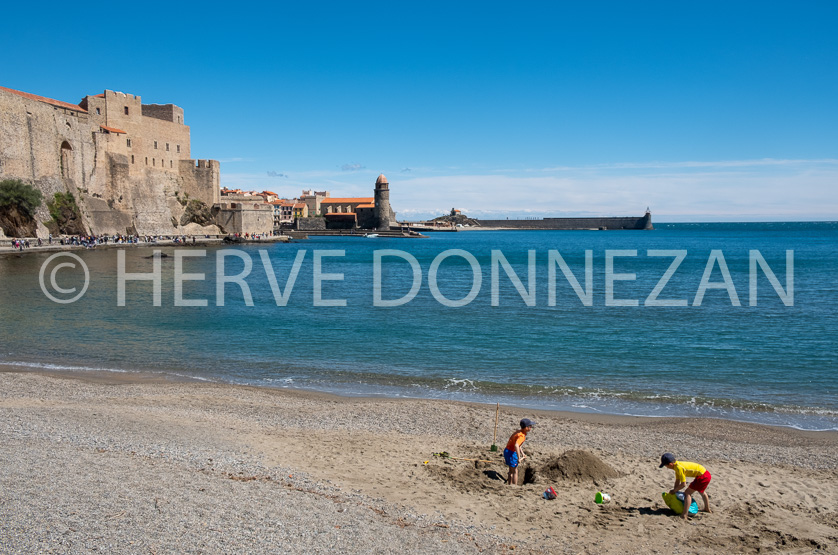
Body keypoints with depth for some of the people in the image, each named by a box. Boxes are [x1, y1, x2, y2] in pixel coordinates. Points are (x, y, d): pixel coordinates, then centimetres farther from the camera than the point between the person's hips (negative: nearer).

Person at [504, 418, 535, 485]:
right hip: (511, 453, -9)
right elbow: (516, 445, -39)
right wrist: (519, 458, -34)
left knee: (511, 471, 22)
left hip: (507, 451, 9)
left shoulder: (519, 432, 8)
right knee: (515, 472, 3)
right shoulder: (522, 435, -23)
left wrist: (522, 453, 30)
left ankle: (509, 485, 31)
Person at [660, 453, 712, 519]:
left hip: (702, 476, -11)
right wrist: (675, 490, 11)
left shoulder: (679, 468, -24)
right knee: (701, 491, 36)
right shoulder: (677, 465, 5)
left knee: (688, 493, -11)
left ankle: (684, 515, -18)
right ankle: (707, 509, 60)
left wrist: (674, 490, -6)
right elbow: (677, 480, 13)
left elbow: (683, 484, -20)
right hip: (706, 474, 11)